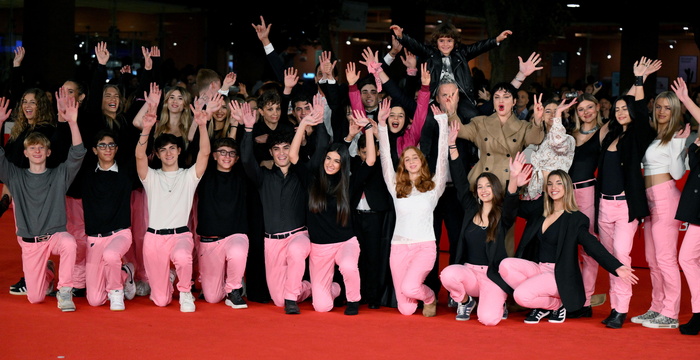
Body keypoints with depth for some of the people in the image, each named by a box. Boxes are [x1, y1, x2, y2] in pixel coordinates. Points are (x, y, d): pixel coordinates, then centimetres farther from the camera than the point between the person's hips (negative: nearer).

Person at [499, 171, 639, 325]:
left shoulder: (575, 218, -4)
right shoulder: (542, 214, 13)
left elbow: (593, 245, -14)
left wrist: (616, 267, -27)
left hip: (560, 275, -6)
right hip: (538, 268, 6)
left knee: (521, 295, -29)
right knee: (505, 265, -22)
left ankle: (557, 305, 3)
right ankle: (540, 305, -4)